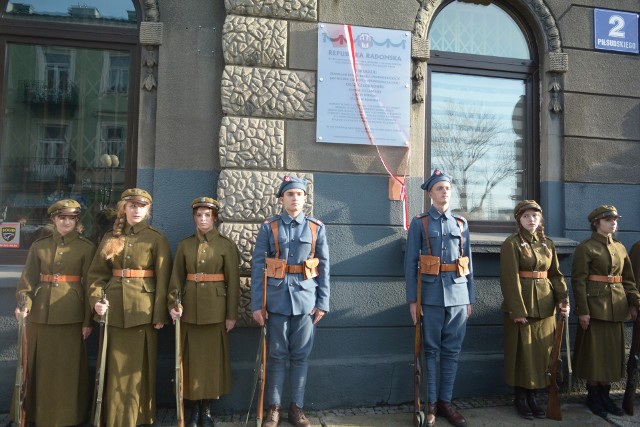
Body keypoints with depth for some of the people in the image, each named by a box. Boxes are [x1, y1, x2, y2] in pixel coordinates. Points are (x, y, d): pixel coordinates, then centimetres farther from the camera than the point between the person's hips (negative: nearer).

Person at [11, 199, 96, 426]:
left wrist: (88, 320, -6)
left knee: (67, 365, 5)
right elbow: (28, 278, 3)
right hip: (40, 312, 3)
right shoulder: (39, 245, 7)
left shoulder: (86, 247, -1)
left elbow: (89, 285, -3)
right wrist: (23, 303, -16)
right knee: (36, 363, 11)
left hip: (70, 313, -3)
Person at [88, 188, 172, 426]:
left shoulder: (156, 239, -1)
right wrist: (97, 299, -8)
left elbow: (162, 279, -5)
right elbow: (97, 273, 9)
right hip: (113, 309, 3)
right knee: (116, 367, 10)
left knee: (138, 366, 5)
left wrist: (160, 314, -8)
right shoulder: (110, 238, 10)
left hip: (142, 308, -3)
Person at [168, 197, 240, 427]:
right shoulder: (184, 245, 7)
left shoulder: (227, 245, -1)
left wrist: (232, 314, -7)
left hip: (215, 309, -2)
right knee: (192, 357, 7)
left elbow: (233, 282, -3)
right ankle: (195, 408, 21)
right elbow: (176, 278, 5)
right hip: (189, 309, 2)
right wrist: (173, 304, -9)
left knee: (213, 357, 5)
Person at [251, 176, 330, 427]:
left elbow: (323, 268, 6)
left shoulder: (317, 228, 5)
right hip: (277, 298, -1)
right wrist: (256, 304, -5)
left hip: (306, 299, 1)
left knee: (300, 356, 8)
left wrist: (322, 302, 1)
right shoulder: (268, 228, 1)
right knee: (276, 355, 8)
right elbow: (257, 267, 0)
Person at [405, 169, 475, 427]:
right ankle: (430, 403, 15)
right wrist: (412, 299, -7)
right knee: (430, 350, 4)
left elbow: (468, 262, 14)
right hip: (431, 295, -3)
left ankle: (446, 401, 21)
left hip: (458, 294, 3)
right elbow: (410, 262, -2)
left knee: (452, 350, 9)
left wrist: (470, 298, 10)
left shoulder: (461, 223, 12)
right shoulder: (419, 223, 2)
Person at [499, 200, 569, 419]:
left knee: (541, 353, 10)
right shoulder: (511, 244, -8)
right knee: (521, 353, 2)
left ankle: (534, 396, 22)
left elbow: (556, 274, 11)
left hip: (545, 307, 6)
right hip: (521, 306, -5)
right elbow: (510, 279, -14)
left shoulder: (548, 243, 11)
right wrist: (518, 310, -18)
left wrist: (563, 299, -4)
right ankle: (520, 398, 15)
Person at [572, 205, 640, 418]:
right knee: (594, 351, 2)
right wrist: (582, 310, -17)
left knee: (613, 352, 12)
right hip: (595, 307, -6)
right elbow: (578, 281, -12)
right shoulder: (585, 248, -8)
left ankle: (605, 394, 24)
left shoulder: (620, 248, 12)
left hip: (616, 309, 6)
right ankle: (593, 396, 15)